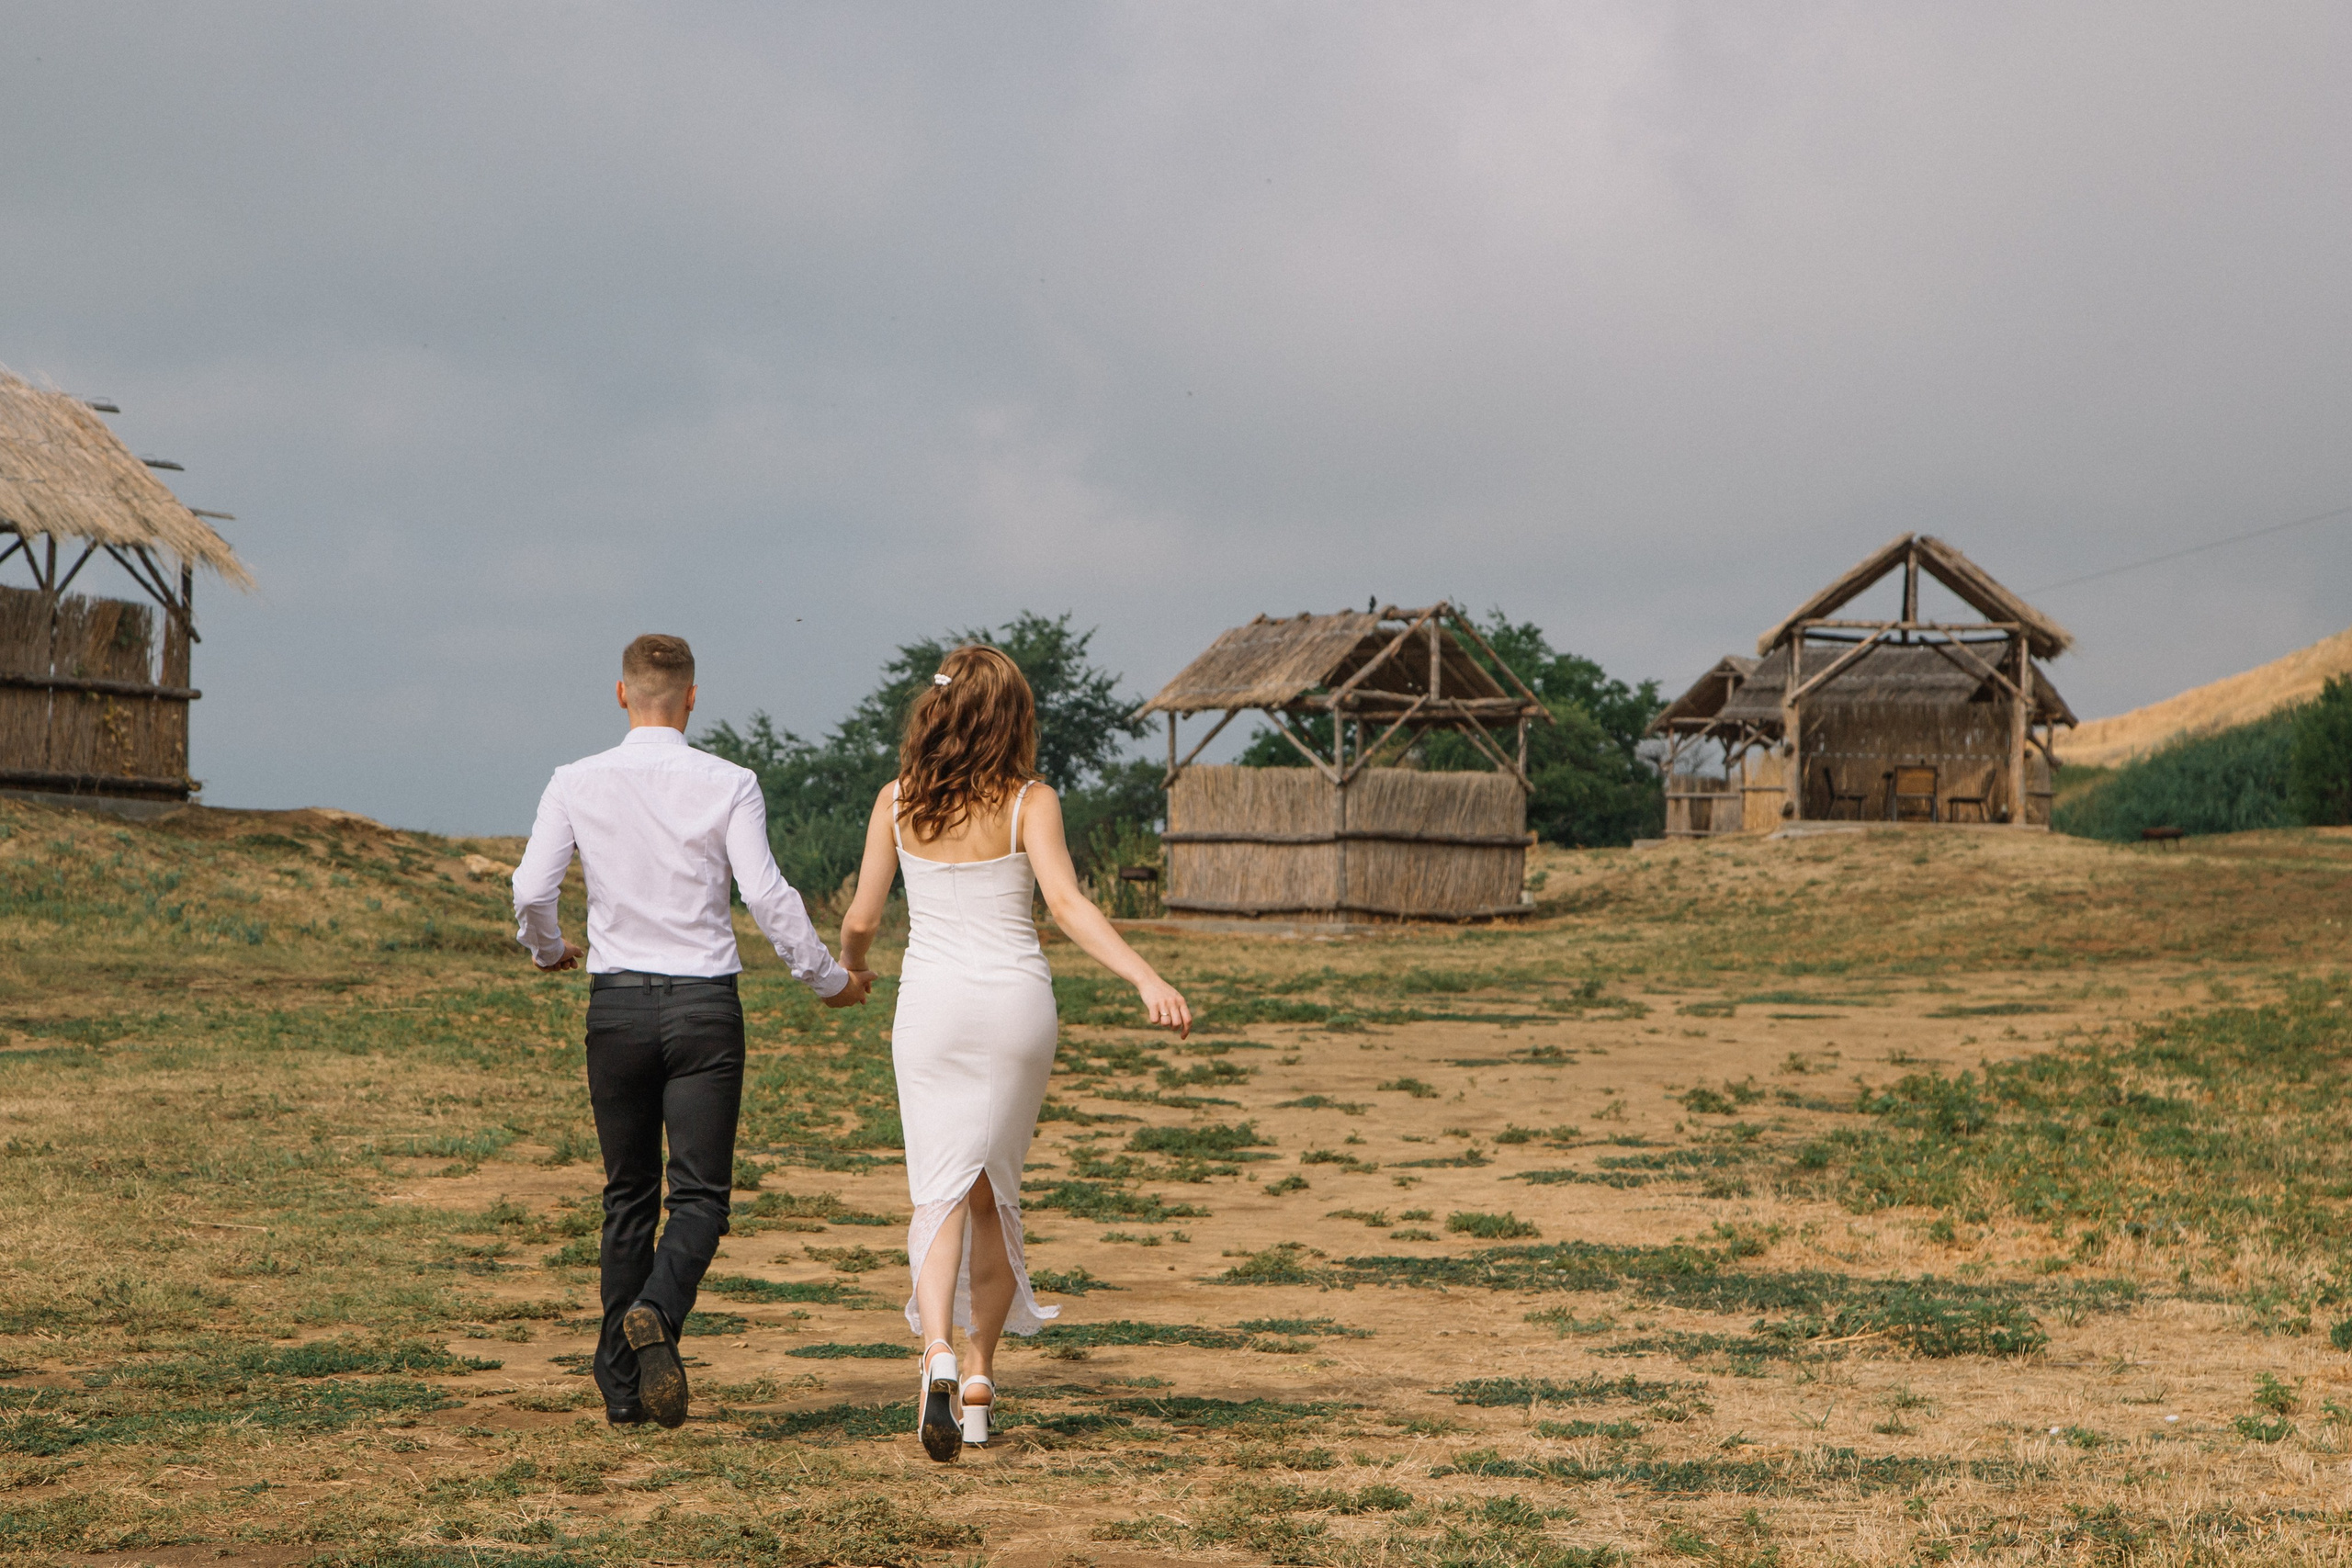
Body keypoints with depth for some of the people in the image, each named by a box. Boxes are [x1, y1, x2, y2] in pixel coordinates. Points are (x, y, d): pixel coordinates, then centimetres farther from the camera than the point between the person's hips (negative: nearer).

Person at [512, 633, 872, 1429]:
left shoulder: (577, 783, 0)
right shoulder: (728, 785, -4)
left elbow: (531, 890, -4)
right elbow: (766, 894, -9)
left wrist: (548, 949, 19)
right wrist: (828, 978, 4)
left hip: (616, 1003, 2)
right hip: (704, 1004, -2)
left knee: (628, 1196, 12)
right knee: (700, 1193, 2)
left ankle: (622, 1389, 11)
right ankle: (656, 1316, -28)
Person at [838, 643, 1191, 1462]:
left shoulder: (897, 801, 0)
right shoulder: (1028, 803, -6)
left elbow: (861, 917, 4)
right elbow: (1065, 903, -20)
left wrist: (848, 964, 27)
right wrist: (1148, 980, -26)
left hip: (931, 1004, 0)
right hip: (1016, 1004, 0)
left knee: (942, 1193, 0)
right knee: (995, 1191, 16)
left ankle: (939, 1356, -26)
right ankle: (979, 1373, 19)